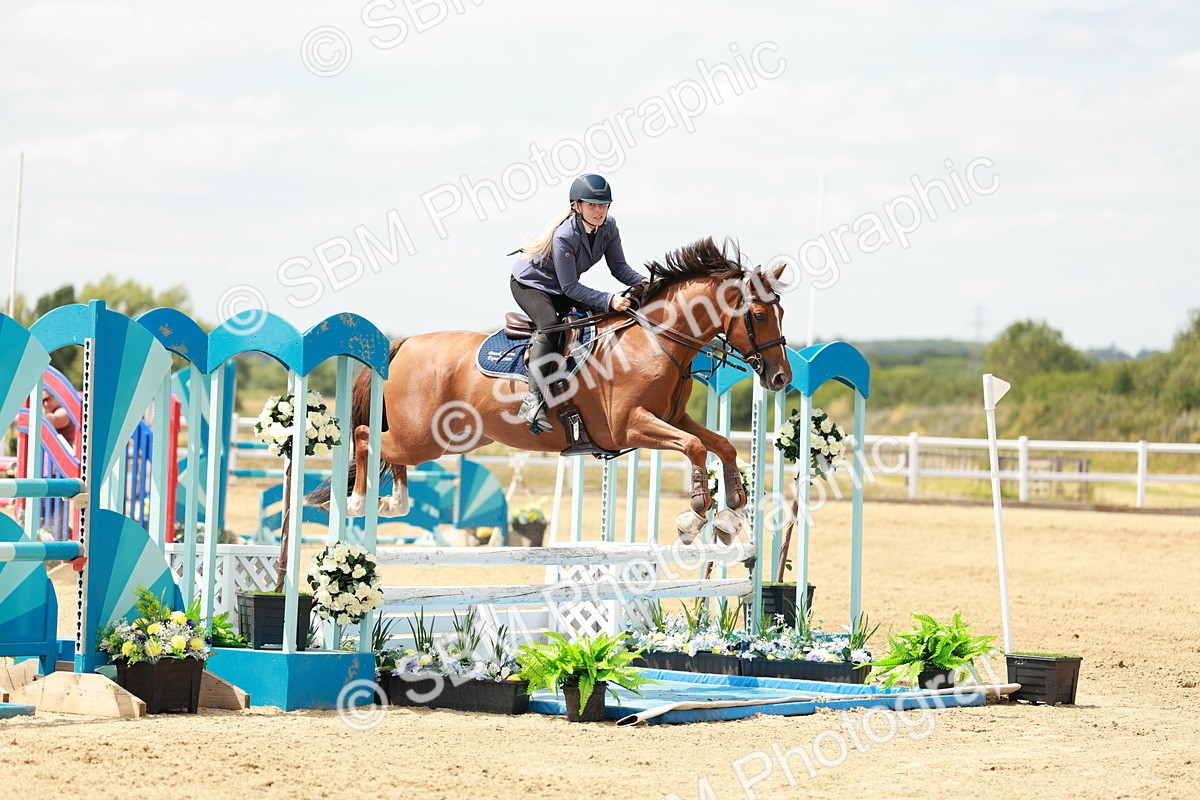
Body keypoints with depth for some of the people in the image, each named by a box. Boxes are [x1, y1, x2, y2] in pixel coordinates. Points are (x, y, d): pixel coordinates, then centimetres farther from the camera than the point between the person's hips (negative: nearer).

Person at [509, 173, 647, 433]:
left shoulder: (608, 227, -13)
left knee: (604, 318, -9)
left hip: (561, 289, 8)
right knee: (550, 325, -33)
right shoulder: (564, 236, -34)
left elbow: (619, 267, -8)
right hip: (529, 283, -8)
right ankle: (534, 399, -38)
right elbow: (570, 287, -32)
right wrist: (608, 300, -40)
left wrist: (642, 281, -28)